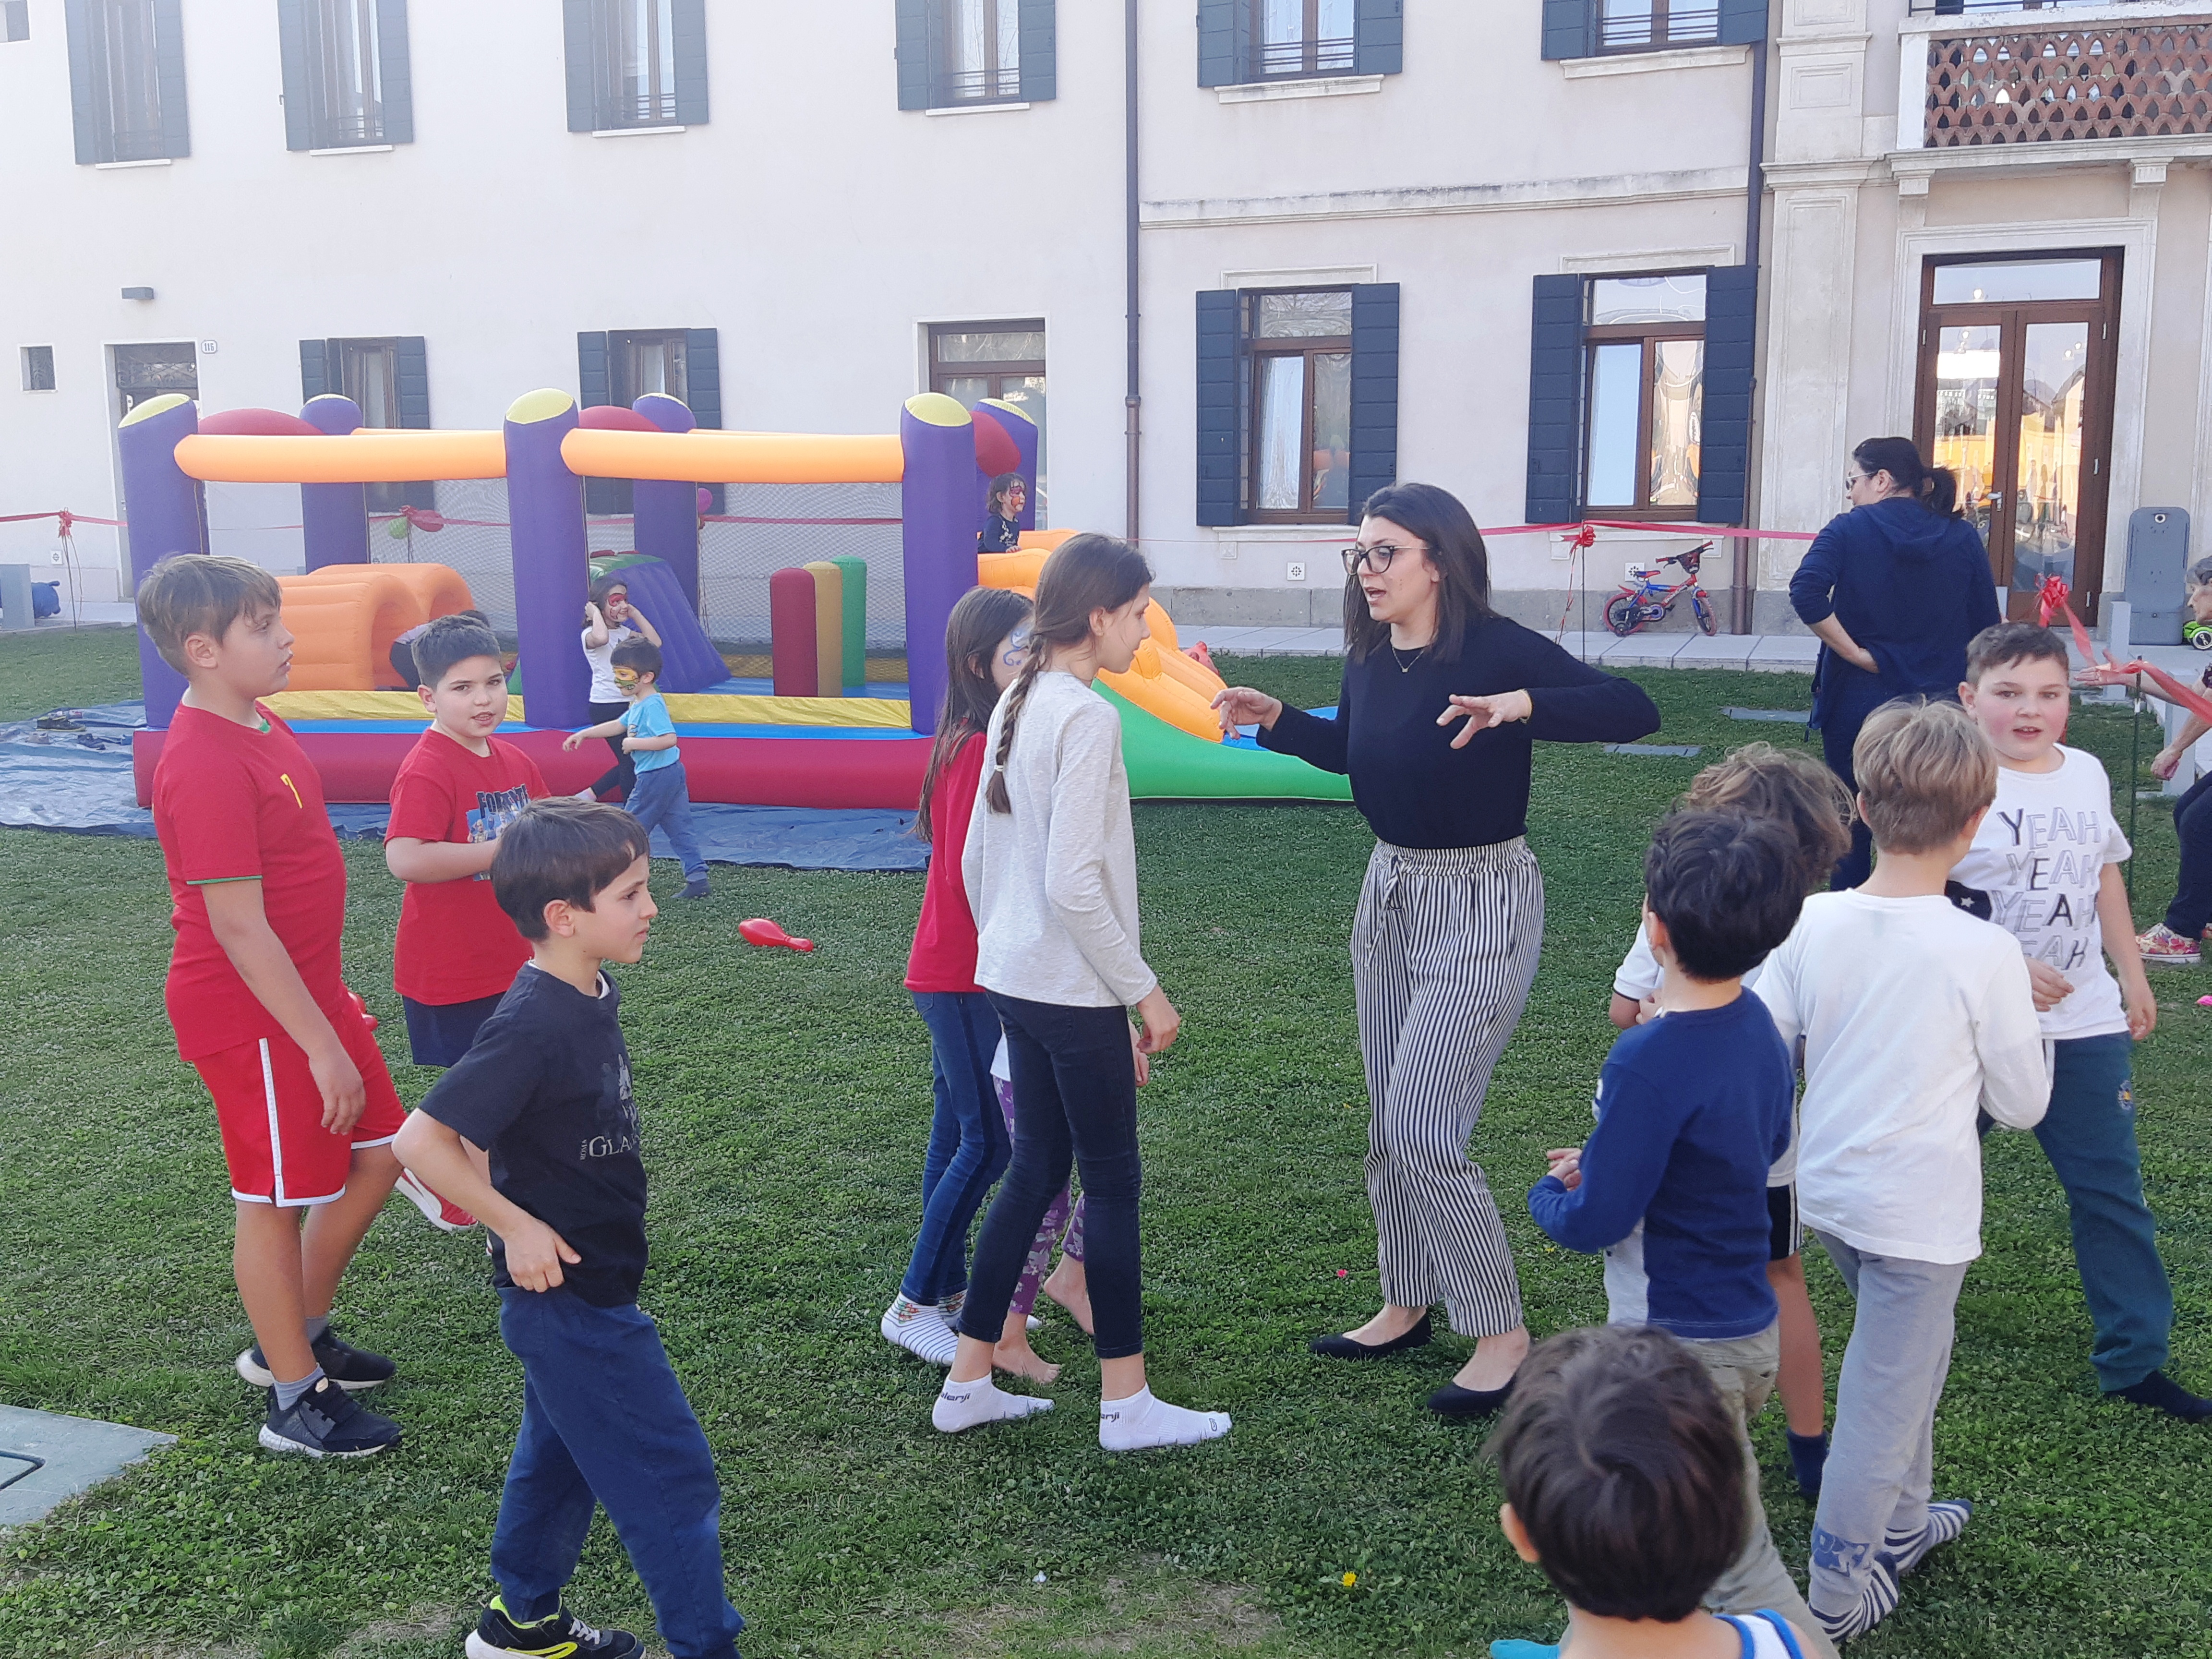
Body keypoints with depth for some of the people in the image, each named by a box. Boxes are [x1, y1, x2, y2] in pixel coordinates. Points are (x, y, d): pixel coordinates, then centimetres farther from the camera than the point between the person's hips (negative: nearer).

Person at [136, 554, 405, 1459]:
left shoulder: (262, 728, 6)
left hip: (310, 992, 10)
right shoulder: (207, 766, -24)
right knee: (278, 1199, 4)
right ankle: (296, 1399, 21)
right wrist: (322, 1045, -22)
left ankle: (294, 1337, 35)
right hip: (253, 1015, -10)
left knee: (377, 1156, 17)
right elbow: (239, 929, -25)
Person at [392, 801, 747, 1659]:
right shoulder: (531, 1025, -27)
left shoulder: (594, 994, 1)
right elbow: (423, 1141, -27)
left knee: (561, 1452, 24)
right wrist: (517, 1227, -21)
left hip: (592, 1280, 9)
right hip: (567, 1291, -9)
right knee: (671, 1475, 0)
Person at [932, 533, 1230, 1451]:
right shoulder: (1087, 718, -18)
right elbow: (1073, 883, -23)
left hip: (1013, 980, 9)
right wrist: (1144, 990, -14)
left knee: (1034, 1170, 16)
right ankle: (1126, 1404, 15)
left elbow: (975, 861, 15)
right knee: (1112, 1183, 3)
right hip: (1075, 991, -9)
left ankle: (967, 1383, 24)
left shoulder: (1015, 706, 10)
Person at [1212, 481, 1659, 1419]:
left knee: (1423, 1129, -9)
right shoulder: (1370, 658, 2)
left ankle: (1501, 1333, 8)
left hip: (1481, 902, -8)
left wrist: (1522, 705, -40)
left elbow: (1632, 710, -28)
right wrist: (1276, 721, 9)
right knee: (1389, 1124, 15)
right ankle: (1407, 1305, 33)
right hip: (1391, 887, 8)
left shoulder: (1496, 649, -19)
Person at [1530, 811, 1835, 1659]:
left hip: (1687, 1348, -9)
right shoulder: (1757, 1026, -1)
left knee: (1736, 1565, 4)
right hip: (1747, 1324, 9)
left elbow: (1594, 1223, -23)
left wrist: (1550, 1195, 1)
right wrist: (1601, 1166, 9)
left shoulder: (1649, 1062, -28)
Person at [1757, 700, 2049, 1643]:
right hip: (1919, 1212, -5)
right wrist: (2019, 1030, 10)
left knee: (1911, 1353, 27)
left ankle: (1902, 1522, 44)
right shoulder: (1985, 954, -19)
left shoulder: (1811, 923, -8)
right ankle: (1836, 1599, 20)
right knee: (1883, 1400, 8)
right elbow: (2022, 1105, -8)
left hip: (1827, 1193, 5)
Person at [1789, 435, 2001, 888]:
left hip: (1858, 702, -2)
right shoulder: (1963, 538, 1)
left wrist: (1854, 652, -16)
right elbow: (1985, 625, 3)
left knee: (1851, 822, 13)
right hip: (1941, 703, 2)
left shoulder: (1850, 530, -7)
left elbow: (1806, 593, -24)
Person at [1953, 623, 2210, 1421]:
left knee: (2110, 1189, 8)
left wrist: (2133, 974, 16)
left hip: (2084, 1022, 5)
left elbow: (2105, 876, 16)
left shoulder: (2087, 774, 5)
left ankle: (2135, 1357, 19)